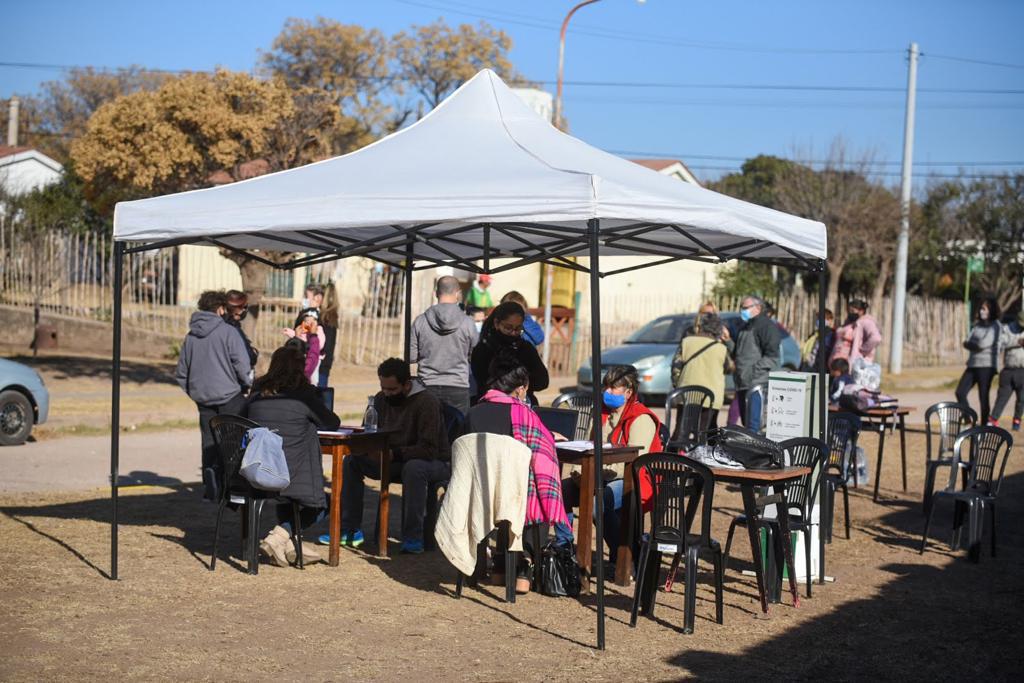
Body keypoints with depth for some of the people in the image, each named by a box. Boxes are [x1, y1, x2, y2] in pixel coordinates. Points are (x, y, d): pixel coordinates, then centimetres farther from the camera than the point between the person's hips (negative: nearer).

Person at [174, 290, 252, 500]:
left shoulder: (191, 336, 9)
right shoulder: (228, 332, -9)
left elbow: (181, 372, 13)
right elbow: (242, 364, -15)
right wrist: (246, 385, 0)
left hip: (203, 398, 5)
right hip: (229, 396, -5)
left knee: (209, 442, 10)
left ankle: (209, 487, 8)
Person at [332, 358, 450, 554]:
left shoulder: (426, 402, -21)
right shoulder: (381, 399, 1)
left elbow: (429, 450, -27)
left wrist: (395, 453, -36)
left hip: (436, 462, -7)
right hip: (395, 461, 7)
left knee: (414, 468, -40)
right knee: (352, 461, -9)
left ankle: (413, 537, -29)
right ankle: (351, 529, -4)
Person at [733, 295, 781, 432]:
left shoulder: (767, 325, -5)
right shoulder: (744, 327, 24)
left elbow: (772, 355, -13)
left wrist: (755, 370, -19)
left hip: (757, 383, -9)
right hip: (742, 382, 9)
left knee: (753, 424, -16)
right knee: (745, 421, 11)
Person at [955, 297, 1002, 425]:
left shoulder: (995, 326, -6)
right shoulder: (978, 325, 16)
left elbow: (984, 344, -16)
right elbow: (966, 342, 13)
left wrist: (970, 344, 0)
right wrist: (976, 346, -6)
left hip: (986, 366, -7)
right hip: (973, 364, 7)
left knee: (983, 397, -3)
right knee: (960, 392, 0)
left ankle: (984, 424, 4)